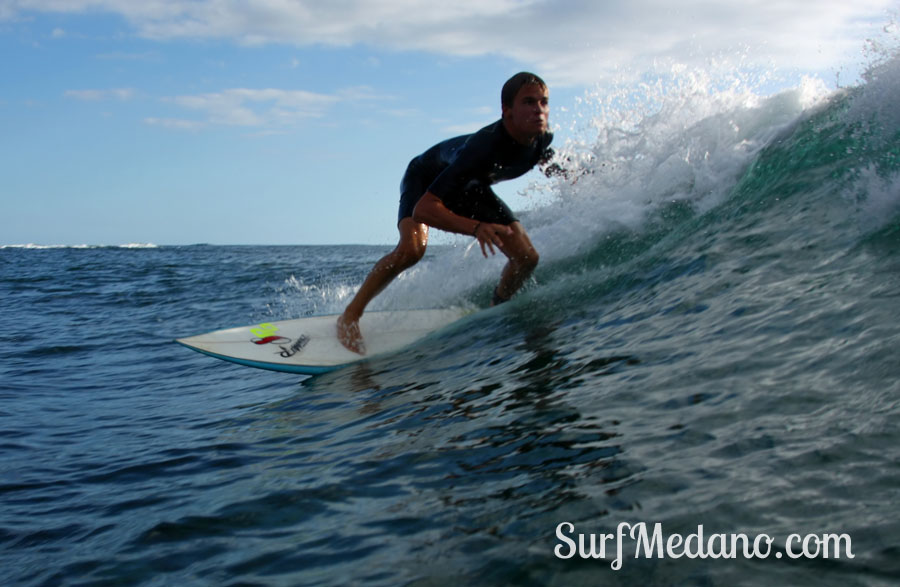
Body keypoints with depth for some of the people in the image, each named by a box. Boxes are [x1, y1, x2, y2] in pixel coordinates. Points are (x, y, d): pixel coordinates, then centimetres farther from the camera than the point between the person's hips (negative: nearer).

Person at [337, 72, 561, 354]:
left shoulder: (541, 140, -23)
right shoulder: (483, 147, -43)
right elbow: (423, 209, -48)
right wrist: (477, 227, -61)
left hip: (469, 187, 6)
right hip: (426, 179, -6)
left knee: (526, 258, -8)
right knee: (412, 248, -34)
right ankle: (350, 315, -17)